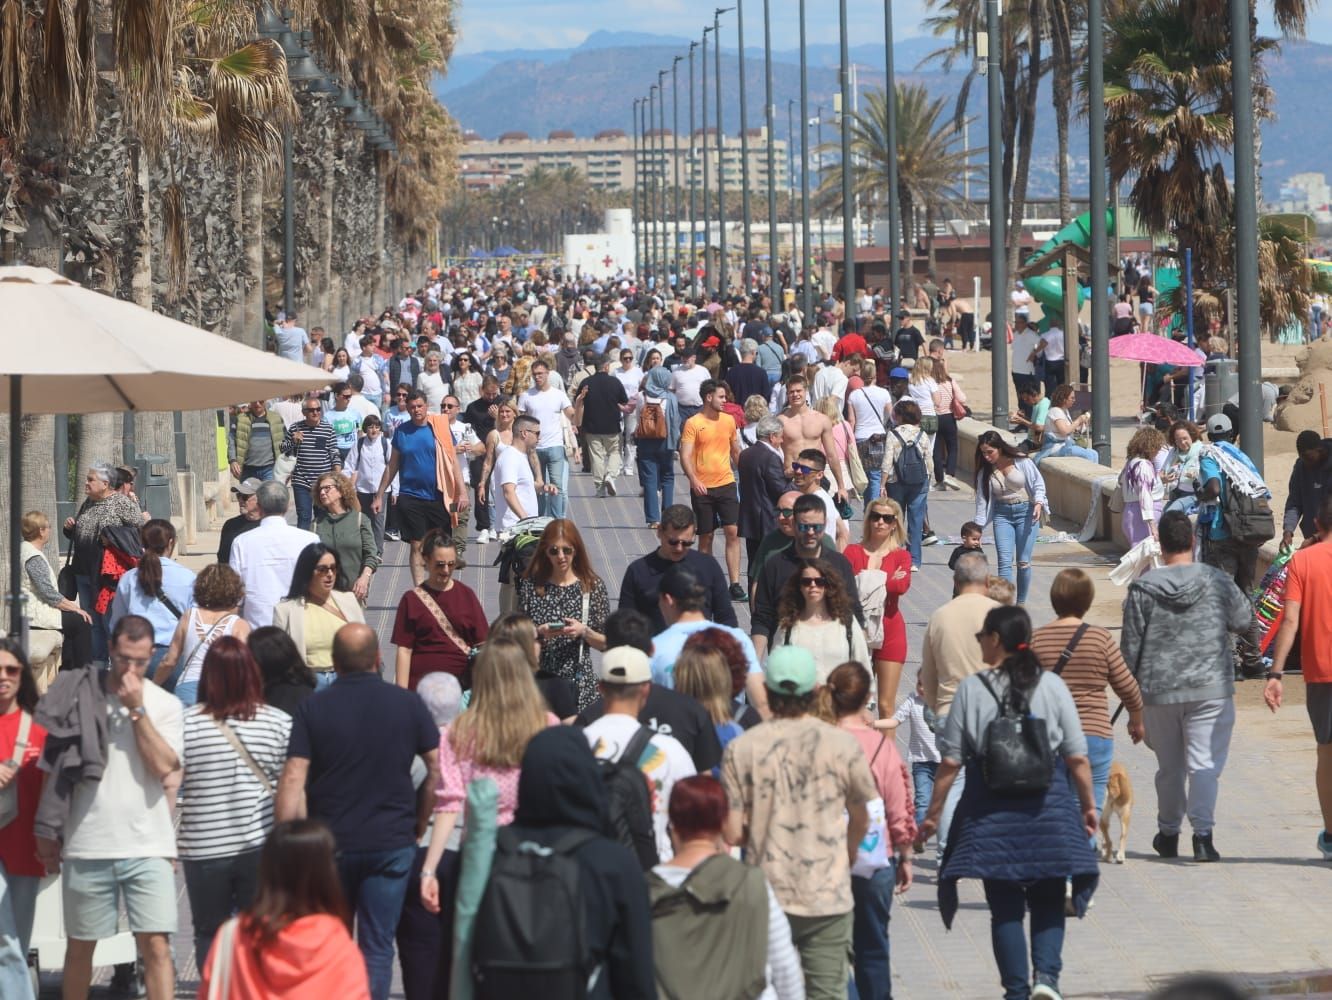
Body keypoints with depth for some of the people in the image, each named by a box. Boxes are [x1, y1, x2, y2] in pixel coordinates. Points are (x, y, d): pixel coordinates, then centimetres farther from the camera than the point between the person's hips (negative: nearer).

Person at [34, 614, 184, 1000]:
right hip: (86, 846, 1)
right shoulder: (78, 695, 2)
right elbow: (54, 769, 7)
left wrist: (137, 709, -10)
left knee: (156, 945, -7)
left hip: (147, 846, -1)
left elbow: (163, 766, -10)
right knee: (79, 947, 10)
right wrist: (46, 830, 4)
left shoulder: (165, 705, 4)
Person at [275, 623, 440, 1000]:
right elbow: (438, 769, -1)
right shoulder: (407, 704, -1)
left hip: (328, 842, 0)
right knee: (376, 947, 3)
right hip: (391, 842, 0)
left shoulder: (313, 709, -4)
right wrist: (418, 824, 11)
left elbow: (293, 780, -10)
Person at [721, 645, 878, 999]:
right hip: (828, 897, 0)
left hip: (766, 897, 1)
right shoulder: (842, 745, -5)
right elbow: (860, 821, 10)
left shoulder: (741, 749, -6)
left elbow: (732, 834, -8)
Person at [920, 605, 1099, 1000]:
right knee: (1048, 900, 11)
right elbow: (1077, 757, 0)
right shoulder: (1052, 685, -1)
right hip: (1049, 805, 1)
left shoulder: (971, 689, -5)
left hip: (991, 810, -1)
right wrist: (1088, 805, 12)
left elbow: (950, 763, -4)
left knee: (1005, 907, 8)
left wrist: (933, 814, 4)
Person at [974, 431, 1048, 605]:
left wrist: (1038, 503, -18)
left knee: (1023, 562, -1)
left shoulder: (1021, 461, -8)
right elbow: (982, 500, 3)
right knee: (1005, 562, -9)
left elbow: (1038, 483, -1)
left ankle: (1021, 603, 14)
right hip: (1002, 514, 2)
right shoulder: (985, 471, 2)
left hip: (1026, 512, -2)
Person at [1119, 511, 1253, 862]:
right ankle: (1202, 833, -15)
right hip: (1210, 688, -1)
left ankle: (1168, 833, 29)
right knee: (1205, 764, -2)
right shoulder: (1217, 582, -6)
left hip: (1159, 691, 2)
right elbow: (1244, 620, 8)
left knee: (1169, 767, 15)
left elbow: (1131, 645, -1)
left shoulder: (1142, 588, -5)